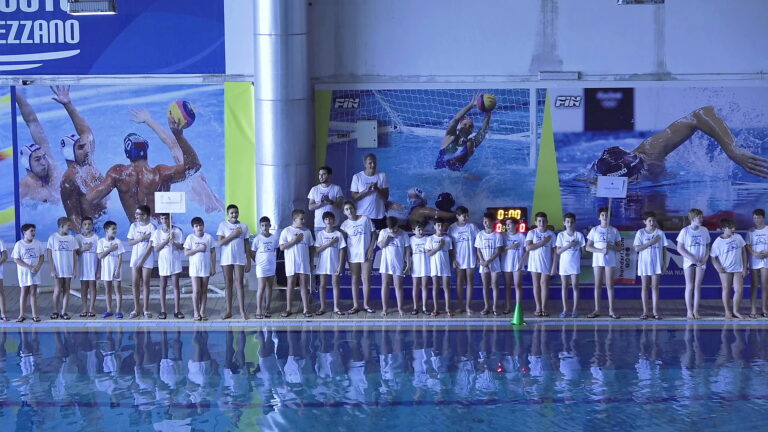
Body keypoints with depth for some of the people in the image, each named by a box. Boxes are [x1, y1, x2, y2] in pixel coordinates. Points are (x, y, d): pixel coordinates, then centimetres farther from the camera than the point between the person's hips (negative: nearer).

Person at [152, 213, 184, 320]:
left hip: (175, 262, -1)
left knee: (176, 285, -1)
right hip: (163, 262, 1)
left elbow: (181, 247, -3)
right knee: (163, 286, 5)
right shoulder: (157, 232, 1)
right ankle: (163, 310, 8)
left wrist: (173, 242, -20)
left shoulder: (177, 231, -2)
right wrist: (166, 240, -15)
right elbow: (156, 249, -4)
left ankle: (177, 310, 2)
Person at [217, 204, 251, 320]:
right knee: (228, 284, 4)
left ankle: (242, 311, -4)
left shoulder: (243, 226, 7)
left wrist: (249, 261, 4)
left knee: (239, 283, -3)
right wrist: (233, 235, -15)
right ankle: (228, 311, 9)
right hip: (226, 259, -1)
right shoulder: (223, 225, 1)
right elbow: (220, 242, -7)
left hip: (239, 259, 1)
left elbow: (247, 245, 8)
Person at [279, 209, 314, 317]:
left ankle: (306, 309, 3)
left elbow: (311, 248, 13)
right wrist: (295, 240, -14)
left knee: (304, 285, 2)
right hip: (291, 264, -2)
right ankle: (288, 309, 10)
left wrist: (311, 263, 9)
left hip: (304, 263, 2)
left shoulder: (307, 232, 8)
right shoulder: (286, 231, -1)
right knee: (290, 285, 2)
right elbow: (282, 247, -7)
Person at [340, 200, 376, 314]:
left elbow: (373, 234, 0)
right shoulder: (345, 224, 2)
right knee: (355, 280, 6)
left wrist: (371, 248, -6)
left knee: (366, 279, 2)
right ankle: (355, 305, 11)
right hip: (353, 255, 1)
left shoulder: (365, 219, -2)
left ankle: (366, 304, 12)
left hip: (366, 254, -1)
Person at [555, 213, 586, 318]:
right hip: (564, 264, 1)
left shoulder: (579, 235, 0)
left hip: (575, 264, -1)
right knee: (564, 287, 4)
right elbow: (558, 251, -4)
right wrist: (569, 245, -14)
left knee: (575, 286, 0)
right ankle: (565, 310, 8)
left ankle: (575, 310, 4)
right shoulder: (561, 235, 1)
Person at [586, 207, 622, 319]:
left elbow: (619, 248, 7)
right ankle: (597, 310, 4)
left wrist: (611, 247, -14)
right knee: (597, 285, 1)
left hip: (610, 261, 0)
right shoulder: (594, 230, 7)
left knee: (609, 285, -1)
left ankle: (611, 310, 1)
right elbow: (588, 247, 3)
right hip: (597, 260, 0)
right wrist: (600, 250, -13)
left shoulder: (614, 231, 7)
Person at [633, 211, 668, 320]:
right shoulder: (640, 233, -1)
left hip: (657, 263, 0)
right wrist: (651, 243, -16)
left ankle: (655, 311, 3)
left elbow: (664, 249, 6)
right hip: (644, 263, 0)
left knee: (655, 286, 0)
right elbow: (637, 248, -9)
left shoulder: (660, 233, 3)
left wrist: (665, 264, 2)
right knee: (645, 287, 2)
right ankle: (645, 312, 6)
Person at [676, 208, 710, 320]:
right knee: (689, 286, -1)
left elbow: (707, 246, 10)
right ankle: (689, 312, 5)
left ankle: (696, 311, 9)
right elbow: (679, 248, -6)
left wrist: (705, 258, -7)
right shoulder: (685, 231, -6)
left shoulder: (704, 230, 3)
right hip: (689, 262, -3)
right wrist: (691, 257, -16)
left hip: (700, 263, 3)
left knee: (697, 286, 4)